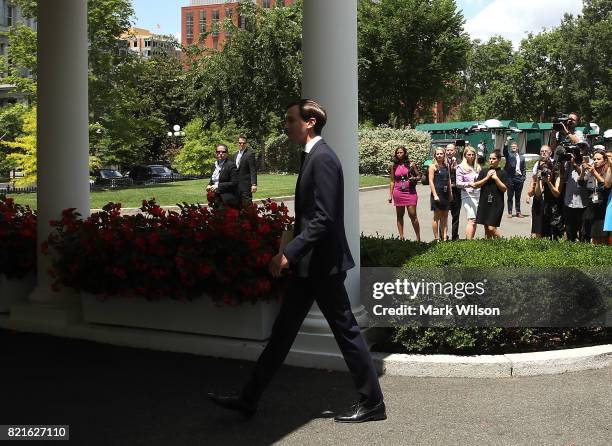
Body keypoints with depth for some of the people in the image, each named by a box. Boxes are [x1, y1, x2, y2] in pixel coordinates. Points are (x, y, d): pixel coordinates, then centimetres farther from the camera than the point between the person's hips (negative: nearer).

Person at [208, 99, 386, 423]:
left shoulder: (323, 159, -17)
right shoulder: (311, 156, 13)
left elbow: (323, 218, -24)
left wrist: (289, 253, -23)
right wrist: (292, 253, 18)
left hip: (323, 263, -10)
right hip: (309, 263, 10)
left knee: (345, 330, 1)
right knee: (283, 330, 12)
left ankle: (372, 403, 14)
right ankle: (249, 399, 19)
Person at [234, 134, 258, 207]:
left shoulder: (250, 154, -9)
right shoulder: (237, 154, 17)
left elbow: (253, 170, -14)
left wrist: (254, 184, -21)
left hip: (246, 185, -8)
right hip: (238, 185, 8)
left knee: (247, 204, -8)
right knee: (239, 205, 9)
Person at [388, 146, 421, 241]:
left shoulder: (411, 164, 3)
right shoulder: (394, 166, 8)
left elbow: (419, 175, 10)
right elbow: (392, 181, 11)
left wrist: (415, 178, -13)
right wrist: (390, 195, 8)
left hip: (410, 192, -2)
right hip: (398, 193, 3)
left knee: (413, 215, -7)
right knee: (399, 216, 6)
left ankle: (418, 237, -1)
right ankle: (401, 237, 13)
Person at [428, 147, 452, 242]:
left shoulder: (446, 166, 14)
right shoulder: (433, 166, -4)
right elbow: (431, 181, -9)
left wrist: (450, 193, 12)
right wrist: (435, 195, -16)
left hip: (446, 194, 6)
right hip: (437, 193, -6)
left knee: (445, 216, 7)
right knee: (437, 216, -2)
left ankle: (444, 237, 11)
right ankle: (436, 238, 2)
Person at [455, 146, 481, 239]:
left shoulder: (477, 167, 17)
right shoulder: (461, 167, 1)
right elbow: (458, 183, -6)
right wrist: (469, 184, -21)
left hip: (478, 195, 6)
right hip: (468, 195, -6)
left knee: (475, 221, 4)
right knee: (472, 220, -15)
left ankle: (470, 239, 9)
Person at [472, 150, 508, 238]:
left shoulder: (502, 173, 2)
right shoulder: (483, 172, 10)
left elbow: (504, 189, -5)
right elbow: (476, 185, 2)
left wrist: (496, 178, -11)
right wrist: (487, 177, -8)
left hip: (496, 204, -4)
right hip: (484, 203, 4)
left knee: (491, 228, -12)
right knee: (486, 228, 8)